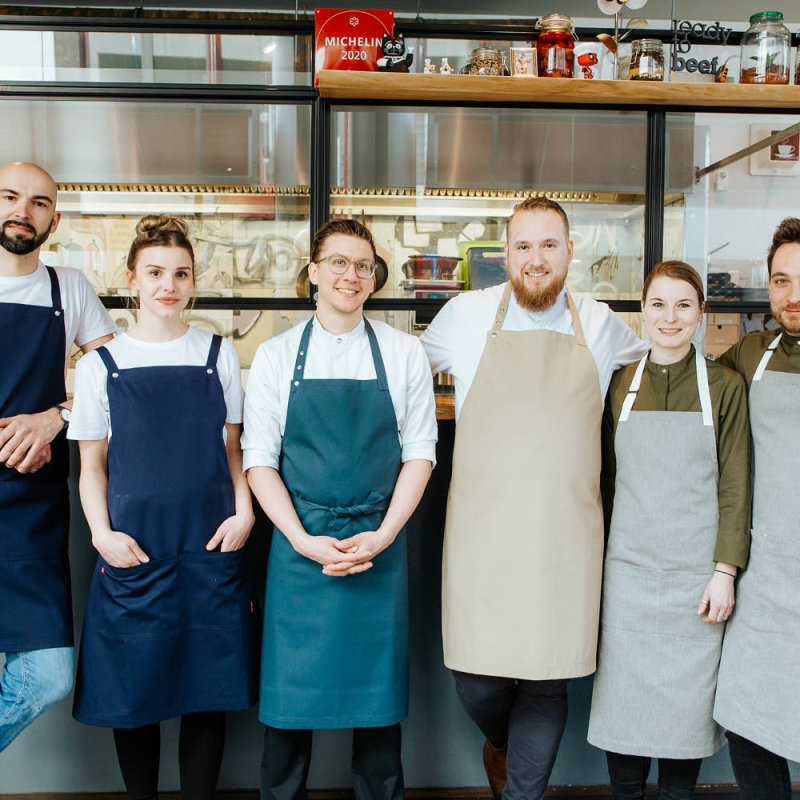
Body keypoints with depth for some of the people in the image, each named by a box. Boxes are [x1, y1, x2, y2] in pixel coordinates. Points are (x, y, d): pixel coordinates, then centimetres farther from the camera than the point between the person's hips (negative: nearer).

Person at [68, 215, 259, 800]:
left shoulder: (219, 356, 7)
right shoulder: (101, 366, 4)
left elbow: (232, 450, 11)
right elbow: (92, 466, 7)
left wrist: (244, 512, -3)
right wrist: (102, 533, -7)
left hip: (211, 553, 1)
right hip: (133, 555, 0)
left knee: (208, 694, 6)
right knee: (132, 694, 7)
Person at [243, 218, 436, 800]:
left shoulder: (404, 353, 3)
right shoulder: (276, 356, 3)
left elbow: (419, 452, 3)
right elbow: (259, 460, 1)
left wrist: (382, 535, -8)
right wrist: (303, 541, -10)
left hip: (379, 547, 0)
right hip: (299, 546, 0)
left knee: (377, 685, 9)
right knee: (289, 687, 6)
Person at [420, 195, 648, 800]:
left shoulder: (600, 324, 8)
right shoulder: (466, 315, 4)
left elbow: (648, 361, 29)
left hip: (565, 535, 1)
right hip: (481, 529, -1)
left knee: (548, 681, 5)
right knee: (477, 681, 2)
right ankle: (501, 744, 37)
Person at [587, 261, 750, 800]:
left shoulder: (724, 386, 1)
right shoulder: (620, 384, 6)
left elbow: (735, 486, -1)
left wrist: (725, 570, -7)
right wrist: (599, 558, 8)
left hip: (696, 568, -1)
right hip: (629, 564, 2)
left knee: (688, 697, 6)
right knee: (625, 693, 6)